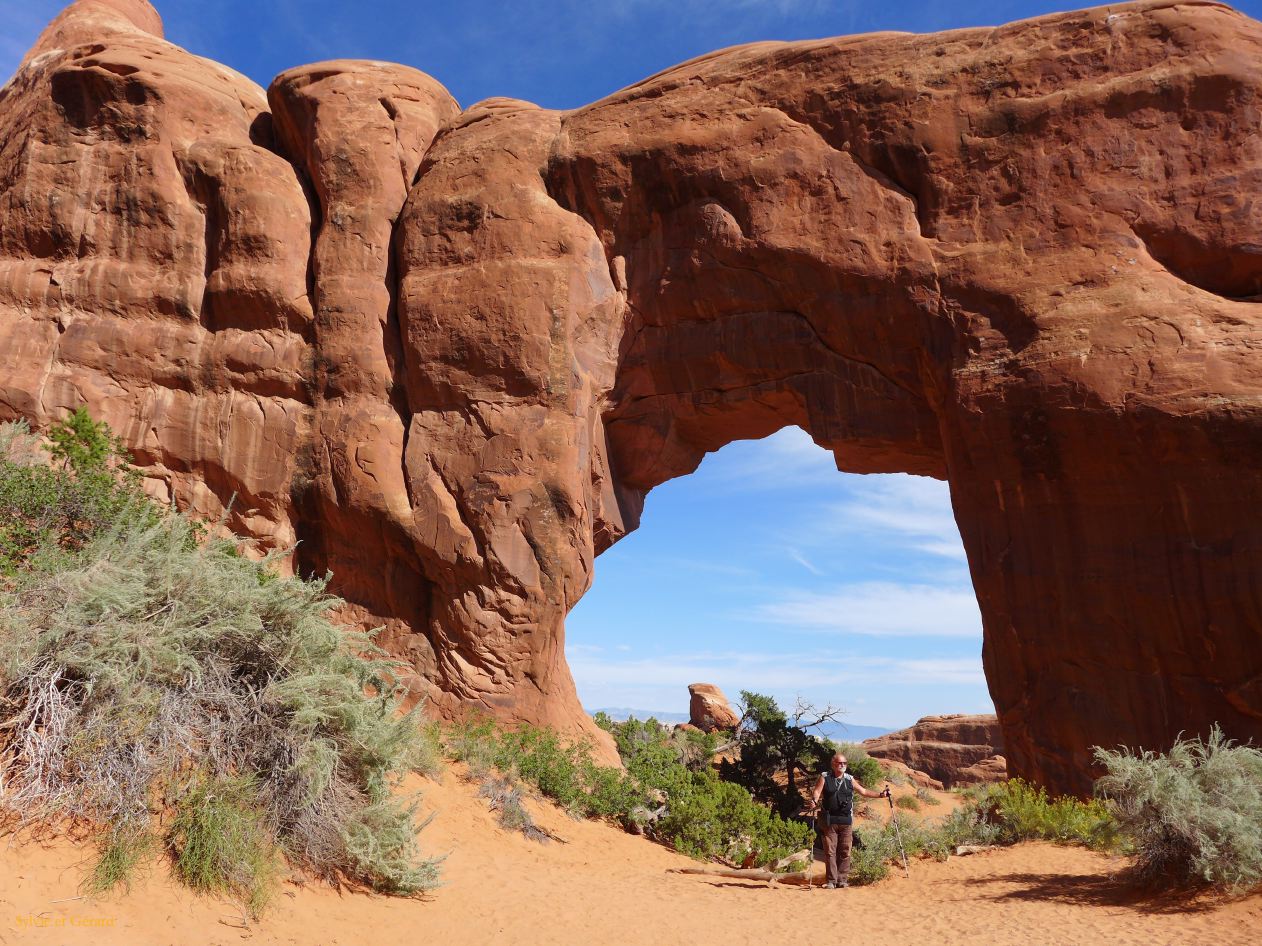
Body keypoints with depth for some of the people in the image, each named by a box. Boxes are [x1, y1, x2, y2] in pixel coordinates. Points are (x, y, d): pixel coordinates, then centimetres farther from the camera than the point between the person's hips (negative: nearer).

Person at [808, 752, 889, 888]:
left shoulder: (849, 779, 13)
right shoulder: (825, 777, 4)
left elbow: (864, 792, 21)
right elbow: (817, 792, -6)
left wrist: (880, 795, 14)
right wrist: (814, 801, -26)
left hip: (846, 821, 3)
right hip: (829, 821, -3)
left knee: (845, 852, 2)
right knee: (830, 851, -2)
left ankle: (843, 879, 10)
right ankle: (831, 881, 4)